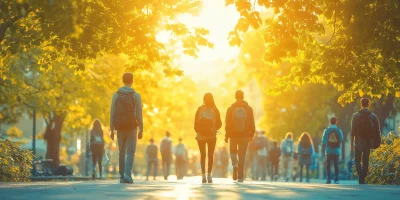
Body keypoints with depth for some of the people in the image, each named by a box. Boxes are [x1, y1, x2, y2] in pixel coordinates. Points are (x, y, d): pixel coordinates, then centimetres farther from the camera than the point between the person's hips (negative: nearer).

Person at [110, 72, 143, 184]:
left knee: (122, 152, 12)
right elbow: (139, 115, -7)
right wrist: (141, 130, 0)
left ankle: (122, 176, 12)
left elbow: (112, 113, 0)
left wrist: (111, 130, 5)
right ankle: (127, 174, -19)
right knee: (130, 152, -1)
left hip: (120, 128, 3)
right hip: (131, 128, -2)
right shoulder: (136, 95, -5)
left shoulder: (116, 95, 2)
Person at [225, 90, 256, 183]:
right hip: (244, 135, 0)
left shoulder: (231, 109, -1)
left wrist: (227, 135, 4)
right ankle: (240, 177, 2)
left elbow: (227, 123, -2)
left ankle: (235, 165, -10)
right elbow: (252, 123, 0)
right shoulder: (248, 109, 0)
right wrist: (251, 134, 10)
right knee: (242, 155, 5)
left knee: (233, 151, 20)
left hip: (233, 135, 0)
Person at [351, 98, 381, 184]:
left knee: (357, 159, 5)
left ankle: (360, 174, -20)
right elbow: (377, 129, -1)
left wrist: (352, 142, -1)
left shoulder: (356, 115, -4)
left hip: (359, 141, -2)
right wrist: (377, 142, 7)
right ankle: (363, 177, 8)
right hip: (369, 141, 2)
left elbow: (353, 130, -6)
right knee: (366, 160, 8)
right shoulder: (373, 116, 1)